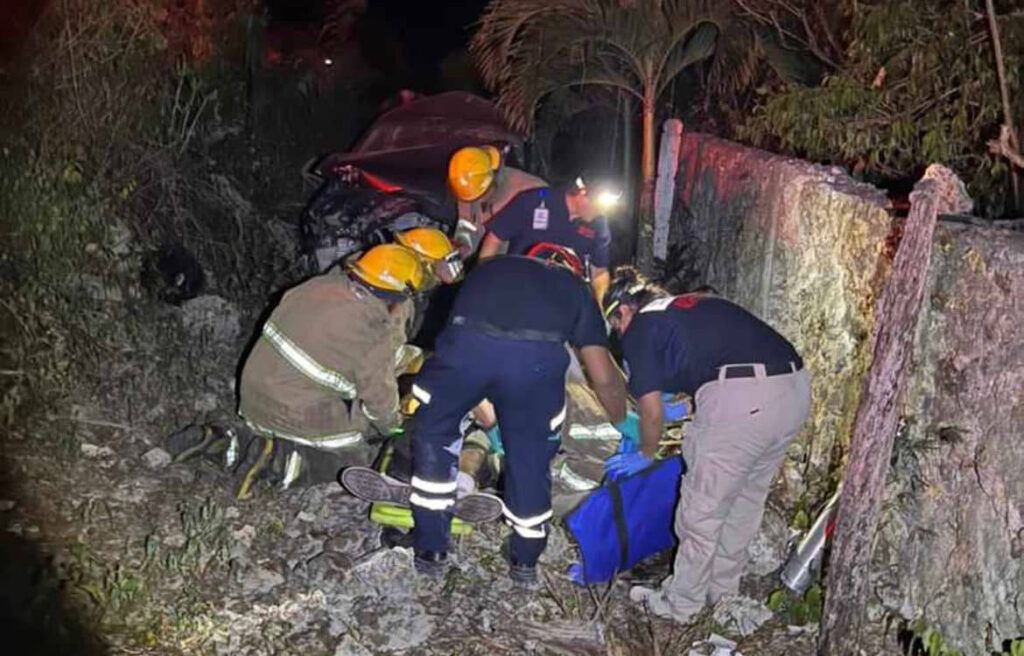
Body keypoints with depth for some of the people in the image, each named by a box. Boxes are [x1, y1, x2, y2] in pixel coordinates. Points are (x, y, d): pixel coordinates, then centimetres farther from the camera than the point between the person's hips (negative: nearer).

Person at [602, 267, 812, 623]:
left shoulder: (640, 328, 9)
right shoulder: (697, 304, 30)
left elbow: (652, 410, 9)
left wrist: (645, 455, 26)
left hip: (740, 396, -8)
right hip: (796, 385, 8)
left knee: (702, 508, 9)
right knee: (747, 498, 24)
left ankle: (680, 603, 25)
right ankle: (722, 588, 39)